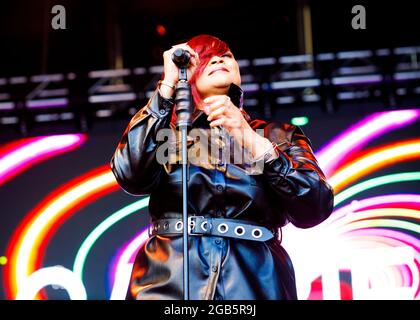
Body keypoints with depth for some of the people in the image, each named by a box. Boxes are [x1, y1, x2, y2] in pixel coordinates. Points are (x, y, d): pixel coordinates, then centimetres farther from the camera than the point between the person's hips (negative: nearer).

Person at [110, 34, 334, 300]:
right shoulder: (169, 132, 11)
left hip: (255, 285, 0)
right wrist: (168, 84, -5)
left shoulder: (279, 137, 10)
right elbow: (131, 176, -9)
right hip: (170, 282, 0)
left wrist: (251, 139, -12)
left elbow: (315, 208, -4)